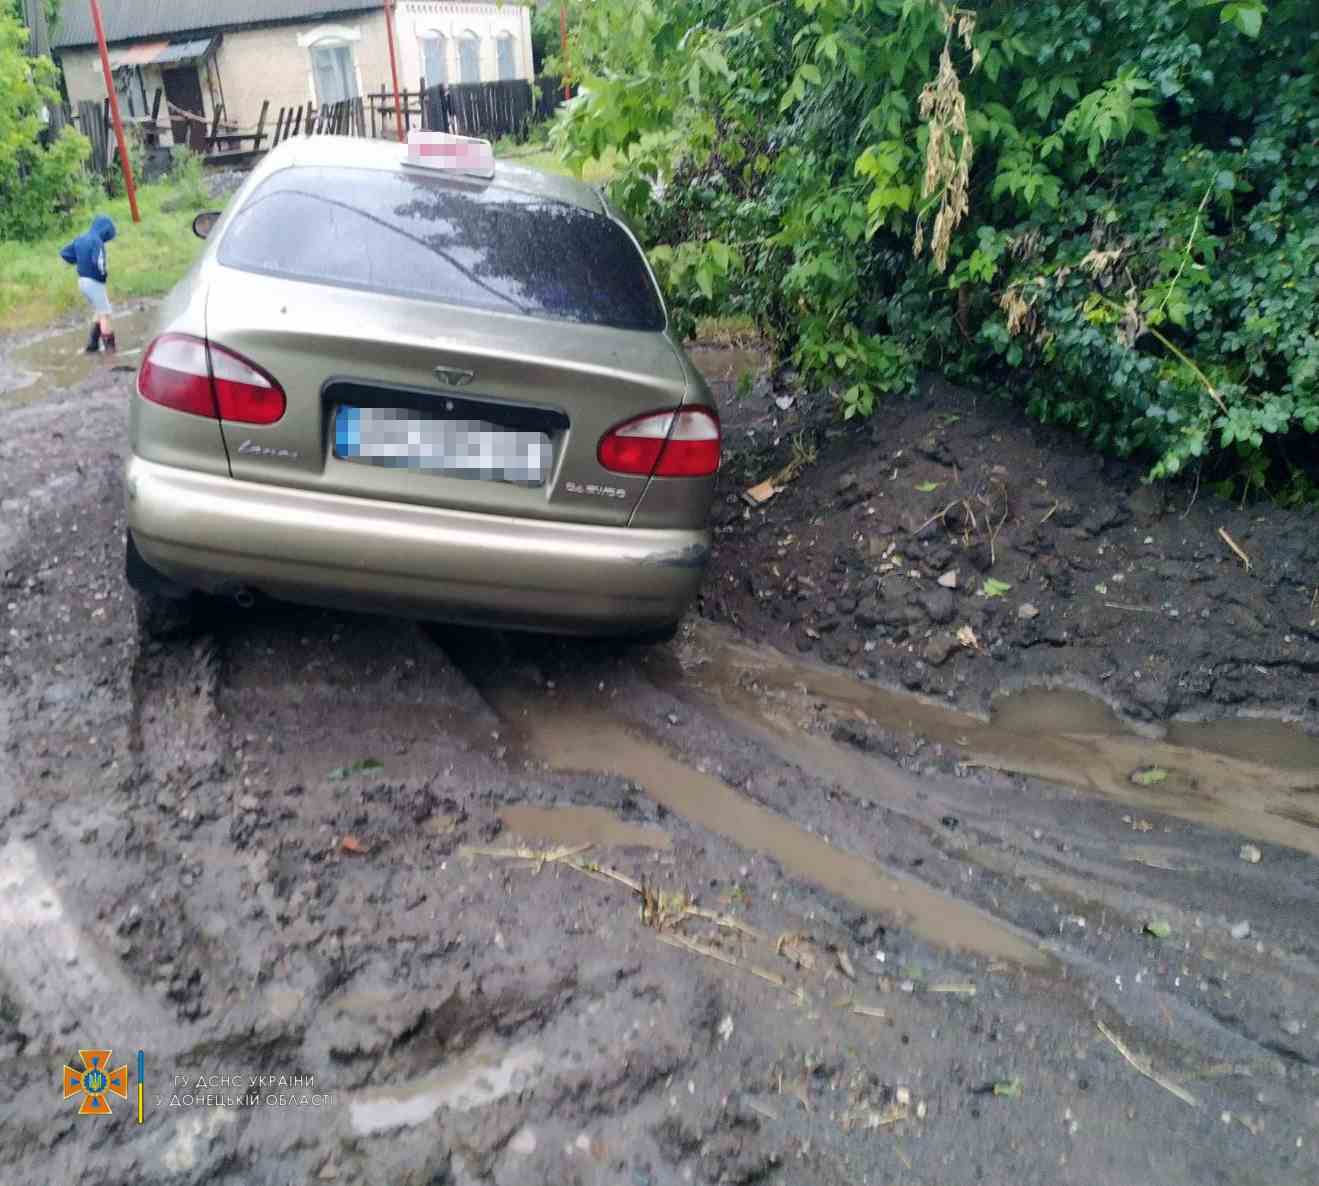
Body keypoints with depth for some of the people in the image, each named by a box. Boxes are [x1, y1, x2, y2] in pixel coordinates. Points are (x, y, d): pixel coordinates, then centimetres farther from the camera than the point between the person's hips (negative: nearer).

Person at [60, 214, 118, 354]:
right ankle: (109, 346, 5)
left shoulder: (79, 239, 9)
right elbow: (98, 262, -31)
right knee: (105, 315, 2)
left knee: (99, 314, 21)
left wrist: (80, 263, 13)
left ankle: (92, 345, 22)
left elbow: (64, 254, 17)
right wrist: (103, 273, -11)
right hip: (94, 282, -8)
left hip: (82, 281, 8)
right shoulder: (97, 241, -18)